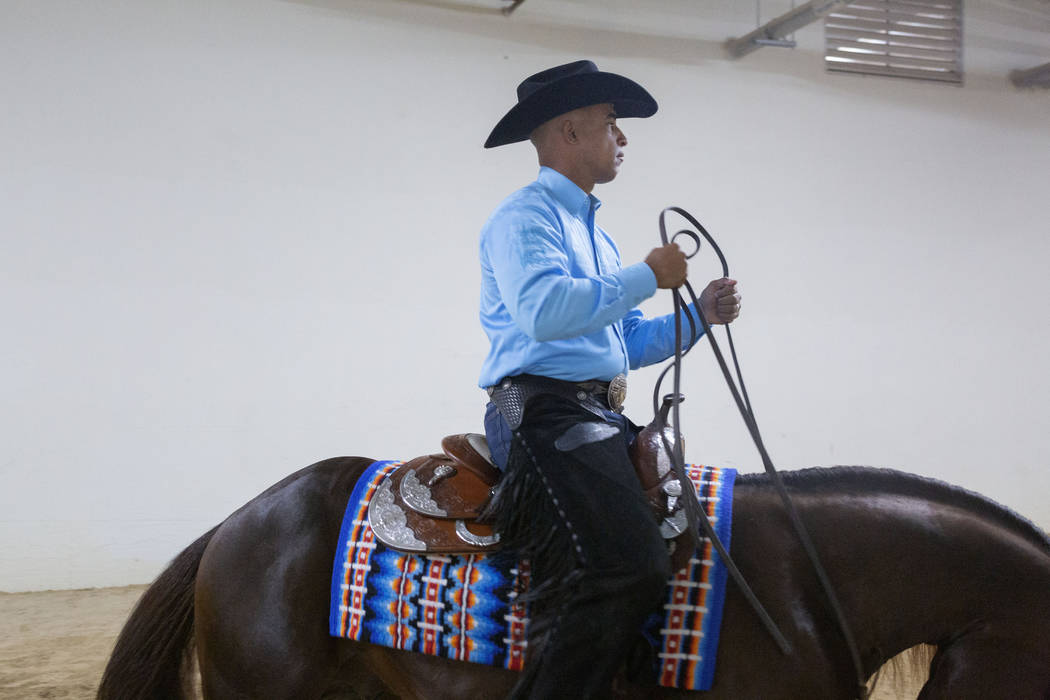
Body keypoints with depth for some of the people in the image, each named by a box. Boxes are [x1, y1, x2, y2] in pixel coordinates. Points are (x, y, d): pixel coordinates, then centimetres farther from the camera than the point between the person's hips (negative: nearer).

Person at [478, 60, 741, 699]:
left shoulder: (595, 234, 27)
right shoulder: (525, 216, -4)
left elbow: (629, 344, 28)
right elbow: (543, 309, -23)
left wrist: (700, 314, 14)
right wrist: (647, 278, -15)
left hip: (602, 417, 10)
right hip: (544, 411, -10)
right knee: (629, 567, -28)